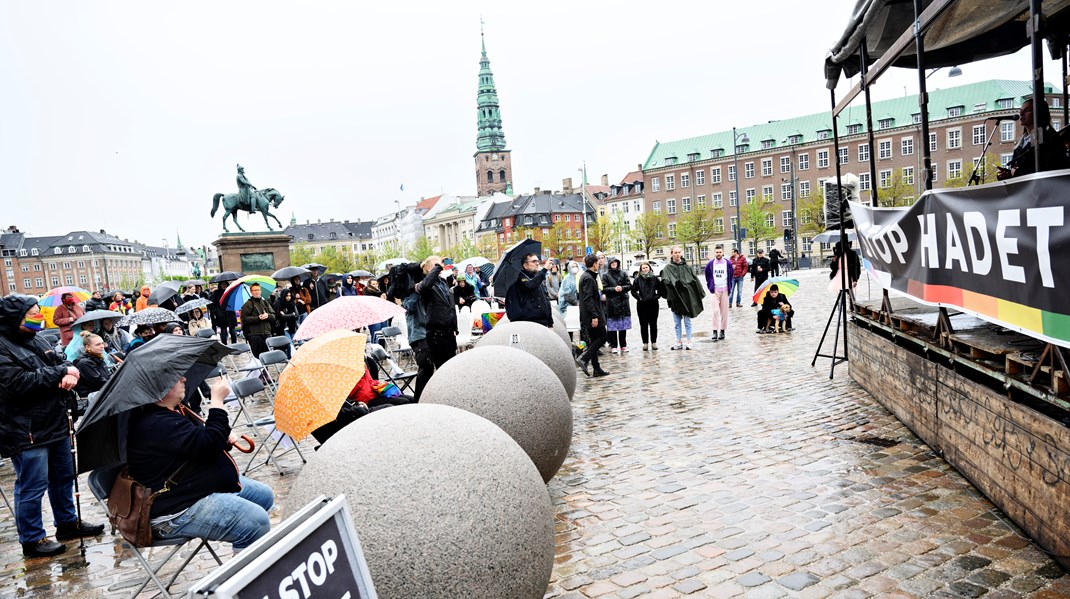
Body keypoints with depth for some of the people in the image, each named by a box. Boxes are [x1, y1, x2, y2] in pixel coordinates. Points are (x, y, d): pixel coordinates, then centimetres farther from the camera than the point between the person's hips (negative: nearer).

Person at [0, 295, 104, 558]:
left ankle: (68, 522, 34)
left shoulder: (37, 341, 12)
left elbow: (63, 364, 12)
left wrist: (70, 373, -13)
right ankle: (32, 540, 15)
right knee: (32, 486, 1)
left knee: (63, 477, 19)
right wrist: (59, 372, -18)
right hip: (26, 433, -9)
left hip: (56, 424, 9)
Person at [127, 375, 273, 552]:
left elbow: (198, 441, 23)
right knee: (256, 522, -23)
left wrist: (224, 437, 0)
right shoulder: (156, 424, -26)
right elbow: (208, 445, -30)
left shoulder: (172, 411, 8)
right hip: (178, 512, -12)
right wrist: (217, 401, -22)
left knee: (264, 496, 14)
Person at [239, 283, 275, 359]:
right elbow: (244, 319, -9)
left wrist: (268, 315, -7)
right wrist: (258, 318, -17)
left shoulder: (265, 302, 16)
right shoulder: (248, 304, 0)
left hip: (267, 333, 5)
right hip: (254, 334, -5)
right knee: (257, 355, -5)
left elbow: (273, 316, 15)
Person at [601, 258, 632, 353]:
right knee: (612, 327, -2)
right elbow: (603, 289, -4)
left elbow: (629, 285, 6)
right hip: (611, 303, -2)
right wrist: (614, 289, -16)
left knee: (623, 325, 7)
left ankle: (623, 345, 16)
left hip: (623, 302, 3)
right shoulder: (605, 275, 1)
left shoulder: (623, 273, 8)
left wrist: (622, 288, -11)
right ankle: (613, 346, 6)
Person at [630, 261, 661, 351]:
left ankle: (653, 342, 13)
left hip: (653, 304, 1)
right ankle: (645, 343, 9)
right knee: (643, 325, 3)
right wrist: (639, 297, -7)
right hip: (642, 305, 0)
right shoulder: (638, 279, 2)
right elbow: (633, 291, 3)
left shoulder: (655, 278, 5)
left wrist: (656, 296, -2)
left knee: (653, 324, 5)